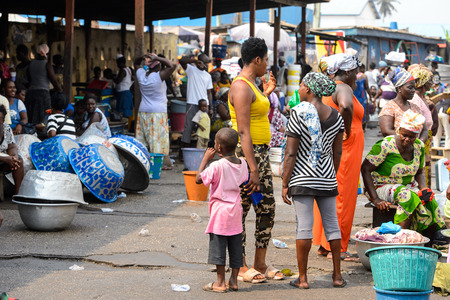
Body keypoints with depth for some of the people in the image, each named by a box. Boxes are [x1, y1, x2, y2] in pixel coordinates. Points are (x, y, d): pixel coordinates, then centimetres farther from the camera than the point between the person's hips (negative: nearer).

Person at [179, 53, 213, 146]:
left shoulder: (208, 76, 17)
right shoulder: (191, 70, 2)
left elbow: (209, 92, 16)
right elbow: (182, 60, -16)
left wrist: (211, 108, 9)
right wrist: (196, 61, -23)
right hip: (192, 103, -5)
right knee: (188, 125, -7)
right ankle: (185, 145, -5)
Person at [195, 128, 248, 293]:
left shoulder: (217, 165, -18)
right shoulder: (242, 163, 1)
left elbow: (198, 179, -13)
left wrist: (205, 159, -5)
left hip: (220, 211, -6)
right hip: (236, 211, 6)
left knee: (218, 245, 1)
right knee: (235, 247, 10)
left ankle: (220, 282, 3)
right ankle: (234, 280, 14)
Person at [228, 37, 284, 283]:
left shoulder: (251, 84, 15)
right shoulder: (241, 87, -16)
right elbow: (243, 131, -21)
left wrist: (266, 94, 28)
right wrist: (253, 169, -24)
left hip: (260, 152, 10)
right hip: (245, 153, -10)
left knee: (267, 209, 11)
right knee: (240, 210, -1)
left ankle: (260, 264, 19)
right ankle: (241, 267, 7)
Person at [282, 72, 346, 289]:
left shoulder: (298, 113, -11)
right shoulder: (335, 116, 5)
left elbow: (290, 153, -11)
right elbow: (337, 151, 10)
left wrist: (285, 184, -6)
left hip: (302, 179, -5)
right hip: (327, 180, 5)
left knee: (304, 226, -3)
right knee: (332, 226, 10)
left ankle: (302, 278, 1)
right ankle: (337, 275, 15)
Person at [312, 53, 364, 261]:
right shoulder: (343, 88, -13)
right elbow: (345, 107, -36)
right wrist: (348, 131, -22)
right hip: (344, 150, -9)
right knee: (342, 197, -4)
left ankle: (324, 245, 19)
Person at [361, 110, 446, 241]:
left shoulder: (419, 146, 1)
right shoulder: (385, 145, -17)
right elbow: (365, 169, -17)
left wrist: (424, 189, -8)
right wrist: (376, 199, -22)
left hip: (409, 186, 5)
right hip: (382, 186, -5)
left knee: (430, 202, -26)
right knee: (407, 196, -37)